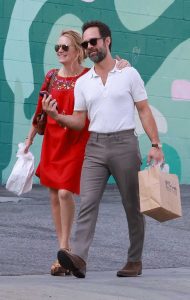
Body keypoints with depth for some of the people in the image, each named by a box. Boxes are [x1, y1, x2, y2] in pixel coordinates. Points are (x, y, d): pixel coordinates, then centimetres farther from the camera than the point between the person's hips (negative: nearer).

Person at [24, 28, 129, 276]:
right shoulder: (52, 76, 8)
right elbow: (41, 110, 14)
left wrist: (119, 70, -19)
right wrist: (30, 138, 17)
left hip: (77, 141, -5)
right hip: (53, 140, 5)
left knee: (65, 192, -16)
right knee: (54, 194, 6)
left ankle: (63, 251, -6)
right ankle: (64, 248, 17)